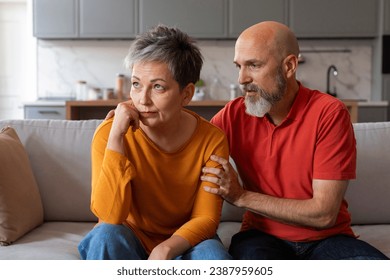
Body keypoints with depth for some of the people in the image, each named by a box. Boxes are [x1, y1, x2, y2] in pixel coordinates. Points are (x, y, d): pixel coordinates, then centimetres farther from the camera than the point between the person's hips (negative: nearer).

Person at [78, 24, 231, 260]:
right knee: (106, 236, -31)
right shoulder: (109, 134, -18)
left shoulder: (211, 139, -16)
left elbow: (206, 217, -13)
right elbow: (110, 216, -27)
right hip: (130, 238, 0)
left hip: (184, 241, 1)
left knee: (213, 255, -30)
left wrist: (166, 249, -33)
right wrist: (116, 135, -32)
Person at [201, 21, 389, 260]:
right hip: (262, 236, 1)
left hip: (327, 238, 0)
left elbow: (324, 213, -15)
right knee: (251, 257, -34)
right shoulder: (234, 114, -2)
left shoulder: (329, 113, -12)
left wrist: (242, 196, -17)